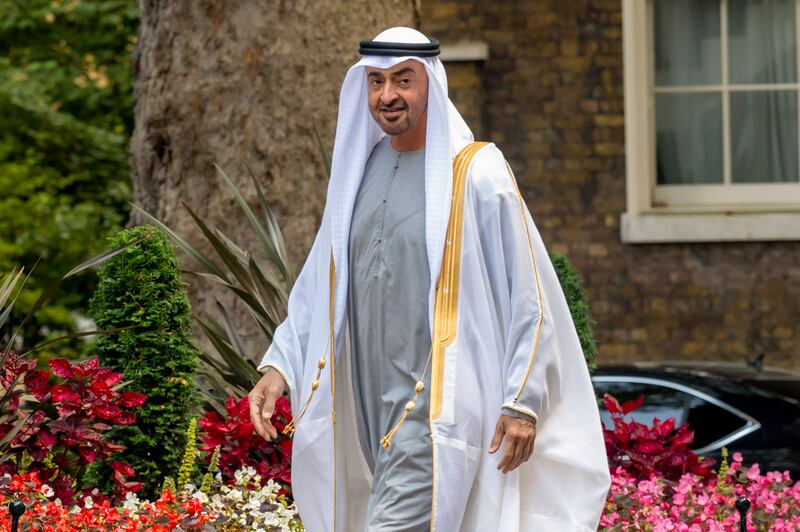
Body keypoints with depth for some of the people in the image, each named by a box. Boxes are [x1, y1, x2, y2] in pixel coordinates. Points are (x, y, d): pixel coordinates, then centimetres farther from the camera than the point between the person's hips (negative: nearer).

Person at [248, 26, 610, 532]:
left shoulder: (475, 173, -8)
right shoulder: (358, 169, 11)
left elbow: (527, 291, -8)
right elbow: (318, 284, 19)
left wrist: (522, 401, -12)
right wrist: (279, 365, 9)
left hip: (437, 408, -7)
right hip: (372, 404, 7)